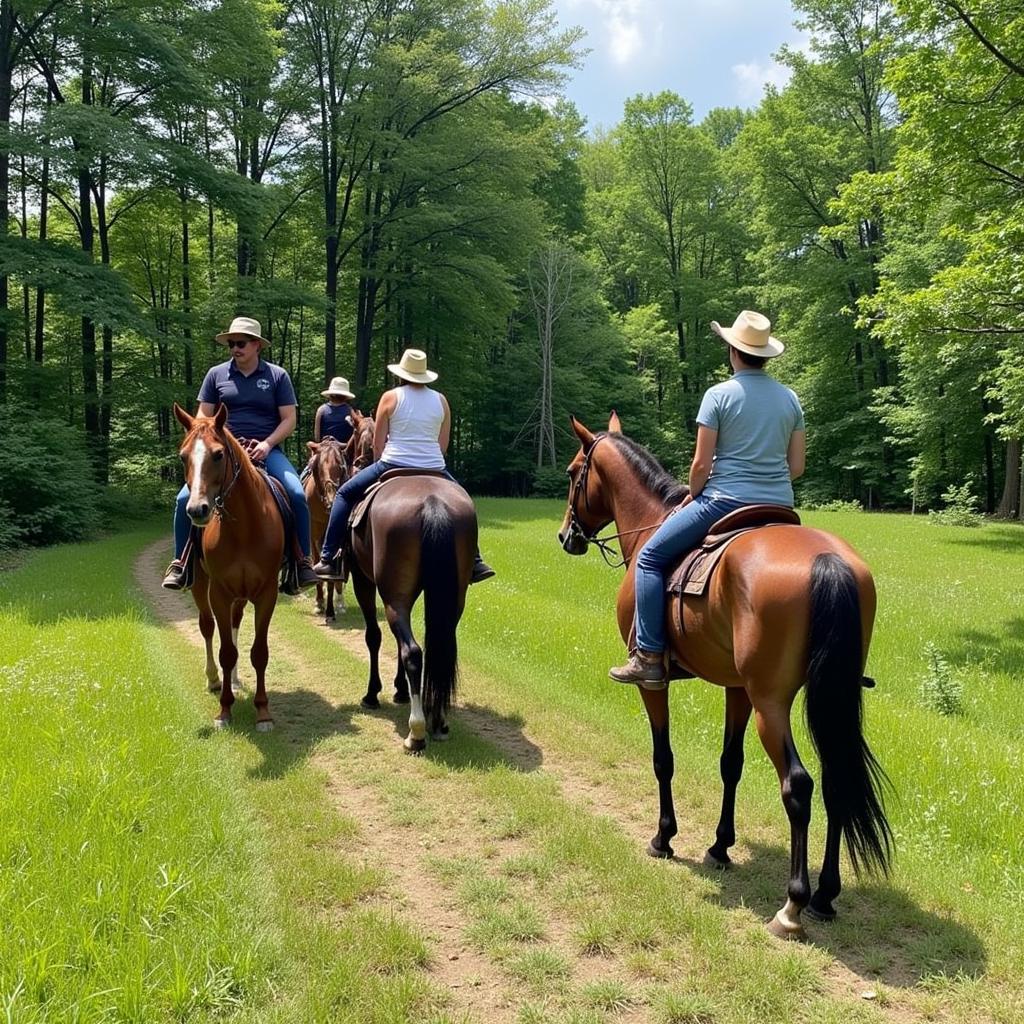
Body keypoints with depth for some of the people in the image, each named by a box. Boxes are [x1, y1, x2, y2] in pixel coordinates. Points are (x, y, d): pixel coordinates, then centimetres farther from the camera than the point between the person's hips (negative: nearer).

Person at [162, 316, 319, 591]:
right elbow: (204, 418, 10)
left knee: (297, 495, -24)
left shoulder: (277, 376, 4)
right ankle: (180, 562, 1)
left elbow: (289, 419, 2)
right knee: (185, 498, -16)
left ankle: (303, 561, -11)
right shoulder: (216, 374, 8)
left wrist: (267, 444, -13)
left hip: (265, 450, -1)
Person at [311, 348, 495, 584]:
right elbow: (443, 445, 11)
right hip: (434, 469, 3)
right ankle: (475, 562, 22)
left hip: (393, 466, -2)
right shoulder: (441, 400, 8)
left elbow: (377, 444, 2)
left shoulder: (391, 397, 0)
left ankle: (328, 559, 9)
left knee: (345, 494, 16)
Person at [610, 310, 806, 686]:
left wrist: (692, 497, 8)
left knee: (650, 558, 5)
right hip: (779, 507, 6)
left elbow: (701, 464, -9)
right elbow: (796, 466, 10)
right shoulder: (790, 399, 9)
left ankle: (650, 658, 0)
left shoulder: (719, 395, -7)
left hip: (725, 500, -6)